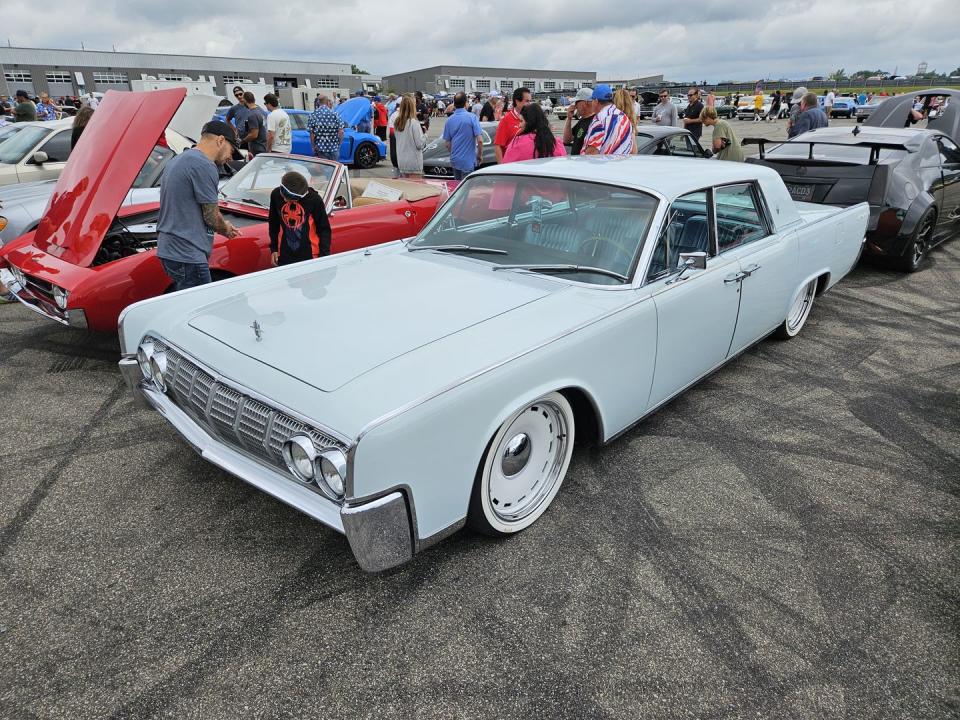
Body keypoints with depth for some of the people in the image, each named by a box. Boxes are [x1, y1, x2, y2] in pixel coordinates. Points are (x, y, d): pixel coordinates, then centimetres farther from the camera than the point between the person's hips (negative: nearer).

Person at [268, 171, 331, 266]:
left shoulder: (314, 199, -14)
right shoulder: (276, 195, -4)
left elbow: (324, 229, -5)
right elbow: (273, 223, 11)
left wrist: (324, 255, -10)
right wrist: (273, 249, 13)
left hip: (309, 255, -3)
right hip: (284, 256, 3)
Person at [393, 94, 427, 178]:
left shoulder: (397, 123, 5)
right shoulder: (413, 123, -15)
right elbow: (420, 144, -14)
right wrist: (424, 135, 5)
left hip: (401, 162, 7)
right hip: (414, 162, -7)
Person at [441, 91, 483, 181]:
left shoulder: (449, 120, 3)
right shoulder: (472, 117, -10)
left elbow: (447, 143, 7)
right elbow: (480, 140, -16)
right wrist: (480, 155, -1)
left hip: (454, 160, 5)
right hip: (468, 160, -5)